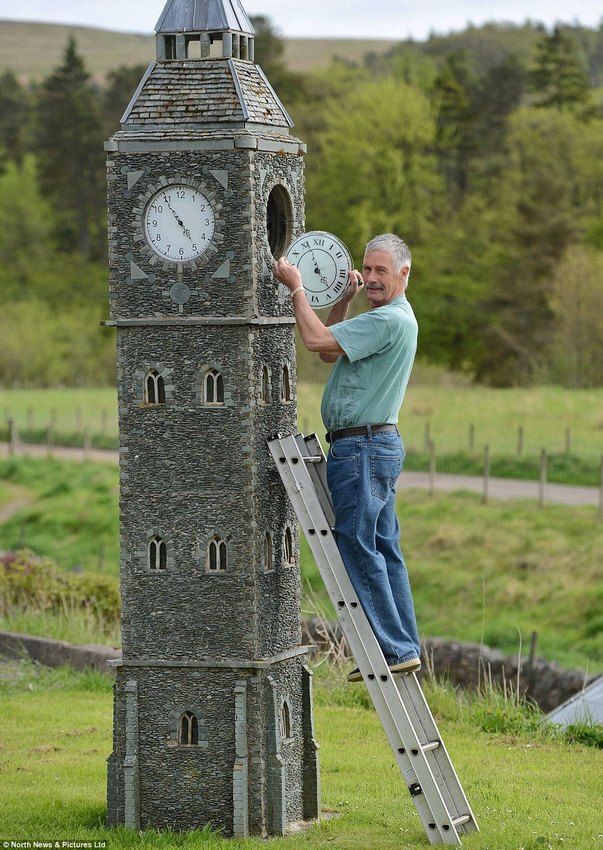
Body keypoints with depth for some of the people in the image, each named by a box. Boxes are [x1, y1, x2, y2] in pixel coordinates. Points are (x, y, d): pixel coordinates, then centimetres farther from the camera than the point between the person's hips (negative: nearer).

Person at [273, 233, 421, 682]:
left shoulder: (390, 320, -16)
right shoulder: (388, 317, 18)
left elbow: (317, 340, -21)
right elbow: (330, 350, 24)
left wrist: (296, 286, -11)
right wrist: (345, 300, 14)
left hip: (362, 447, -11)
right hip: (378, 445, 11)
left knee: (358, 547, -10)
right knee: (383, 548, 12)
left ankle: (393, 649, -10)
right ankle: (407, 647, 14)